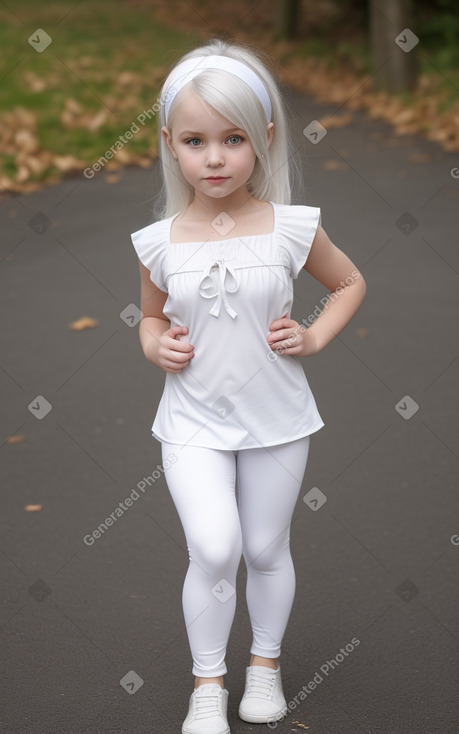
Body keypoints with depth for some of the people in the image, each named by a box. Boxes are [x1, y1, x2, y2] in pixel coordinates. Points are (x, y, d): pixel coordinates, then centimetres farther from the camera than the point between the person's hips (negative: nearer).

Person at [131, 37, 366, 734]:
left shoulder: (291, 228, -10)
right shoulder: (160, 243, -7)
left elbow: (350, 283, 7)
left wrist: (314, 337, -6)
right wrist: (157, 346, -9)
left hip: (276, 419, 1)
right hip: (193, 422, 0)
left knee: (266, 548, 14)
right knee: (215, 549, -14)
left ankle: (266, 662, 39)